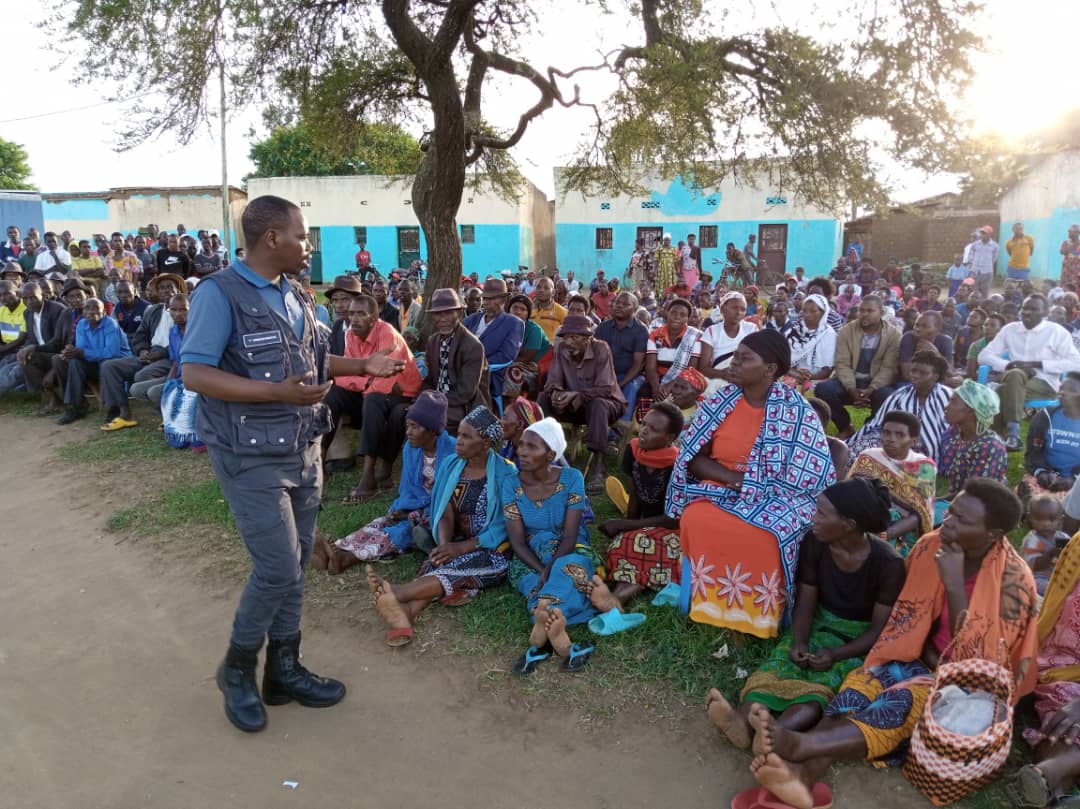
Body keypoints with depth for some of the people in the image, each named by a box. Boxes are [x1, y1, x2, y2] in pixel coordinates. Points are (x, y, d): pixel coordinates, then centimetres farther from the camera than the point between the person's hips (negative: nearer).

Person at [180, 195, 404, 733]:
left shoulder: (295, 296, 8)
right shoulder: (219, 293, -16)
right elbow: (195, 375, -22)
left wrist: (364, 365, 9)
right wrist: (279, 392, -29)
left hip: (302, 451, 8)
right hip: (252, 458, -8)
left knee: (295, 565, 13)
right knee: (278, 568, -6)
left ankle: (283, 669, 28)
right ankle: (237, 667, 20)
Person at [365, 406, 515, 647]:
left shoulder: (504, 474, -9)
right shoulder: (451, 466, 6)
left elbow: (504, 527, -11)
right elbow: (446, 514, 2)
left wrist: (462, 548, -20)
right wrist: (445, 545, -18)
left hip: (493, 551, -4)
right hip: (456, 546, 4)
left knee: (452, 570, -31)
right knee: (435, 567, -27)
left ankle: (395, 594, -50)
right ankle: (404, 616, -52)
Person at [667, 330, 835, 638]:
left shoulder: (797, 411, -6)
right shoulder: (719, 403, 3)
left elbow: (807, 475, -10)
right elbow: (693, 458, 2)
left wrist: (747, 484, -14)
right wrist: (734, 478, -15)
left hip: (775, 499, -2)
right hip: (720, 492, 3)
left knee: (768, 535, -33)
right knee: (695, 520, -28)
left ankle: (757, 619, -11)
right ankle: (710, 608, -12)